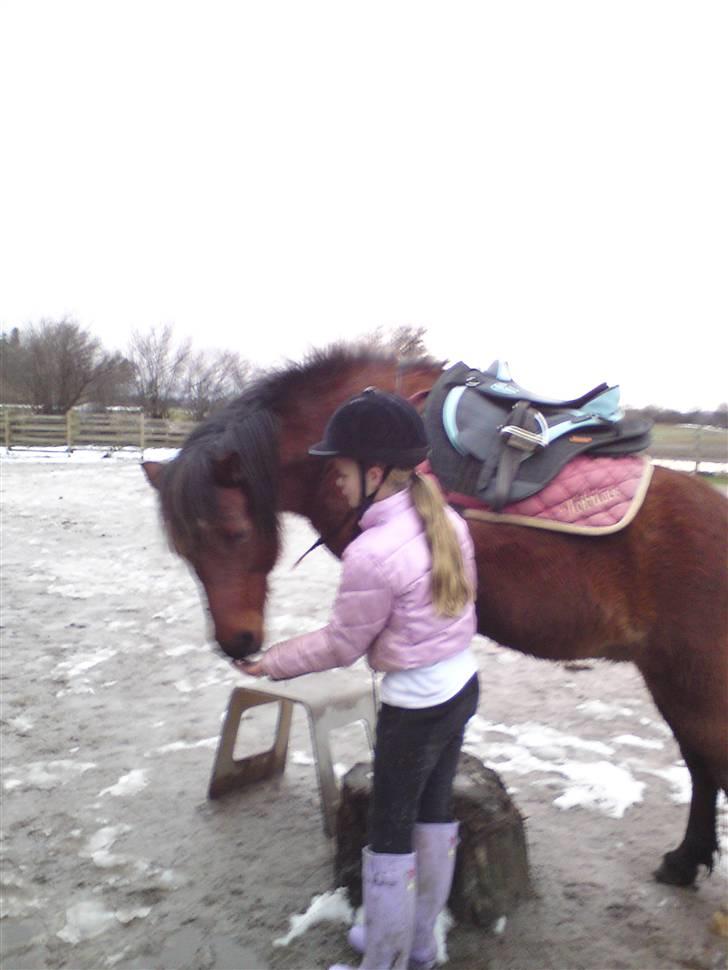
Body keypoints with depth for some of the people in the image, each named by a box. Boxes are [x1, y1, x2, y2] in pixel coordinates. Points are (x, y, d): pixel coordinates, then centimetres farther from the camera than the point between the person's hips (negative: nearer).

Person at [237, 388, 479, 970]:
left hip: (413, 707, -8)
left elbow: (341, 646, -14)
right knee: (436, 813, 22)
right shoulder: (449, 521, -2)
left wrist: (271, 664, -1)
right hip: (462, 684, 9)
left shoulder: (370, 554, -26)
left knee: (390, 834, 10)